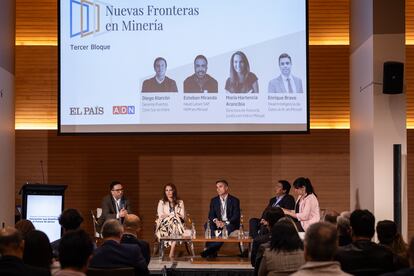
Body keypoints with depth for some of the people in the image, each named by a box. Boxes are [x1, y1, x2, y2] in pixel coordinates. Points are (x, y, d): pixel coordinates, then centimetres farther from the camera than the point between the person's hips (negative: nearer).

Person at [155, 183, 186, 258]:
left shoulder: (180, 202, 19)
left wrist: (167, 215, -8)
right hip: (165, 226, -1)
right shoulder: (161, 202, 17)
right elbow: (160, 216, 1)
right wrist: (174, 215, -7)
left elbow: (183, 216, 5)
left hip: (177, 225, 1)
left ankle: (171, 253, -45)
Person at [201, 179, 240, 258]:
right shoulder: (214, 200, 12)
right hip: (218, 223, 3)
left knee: (228, 227, -38)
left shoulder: (234, 200, 2)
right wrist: (216, 221, -19)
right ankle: (212, 252, -37)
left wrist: (225, 223, -24)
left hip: (230, 224, -3)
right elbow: (211, 215, 5)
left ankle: (209, 250, -42)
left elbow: (236, 216, -7)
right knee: (208, 225, -28)